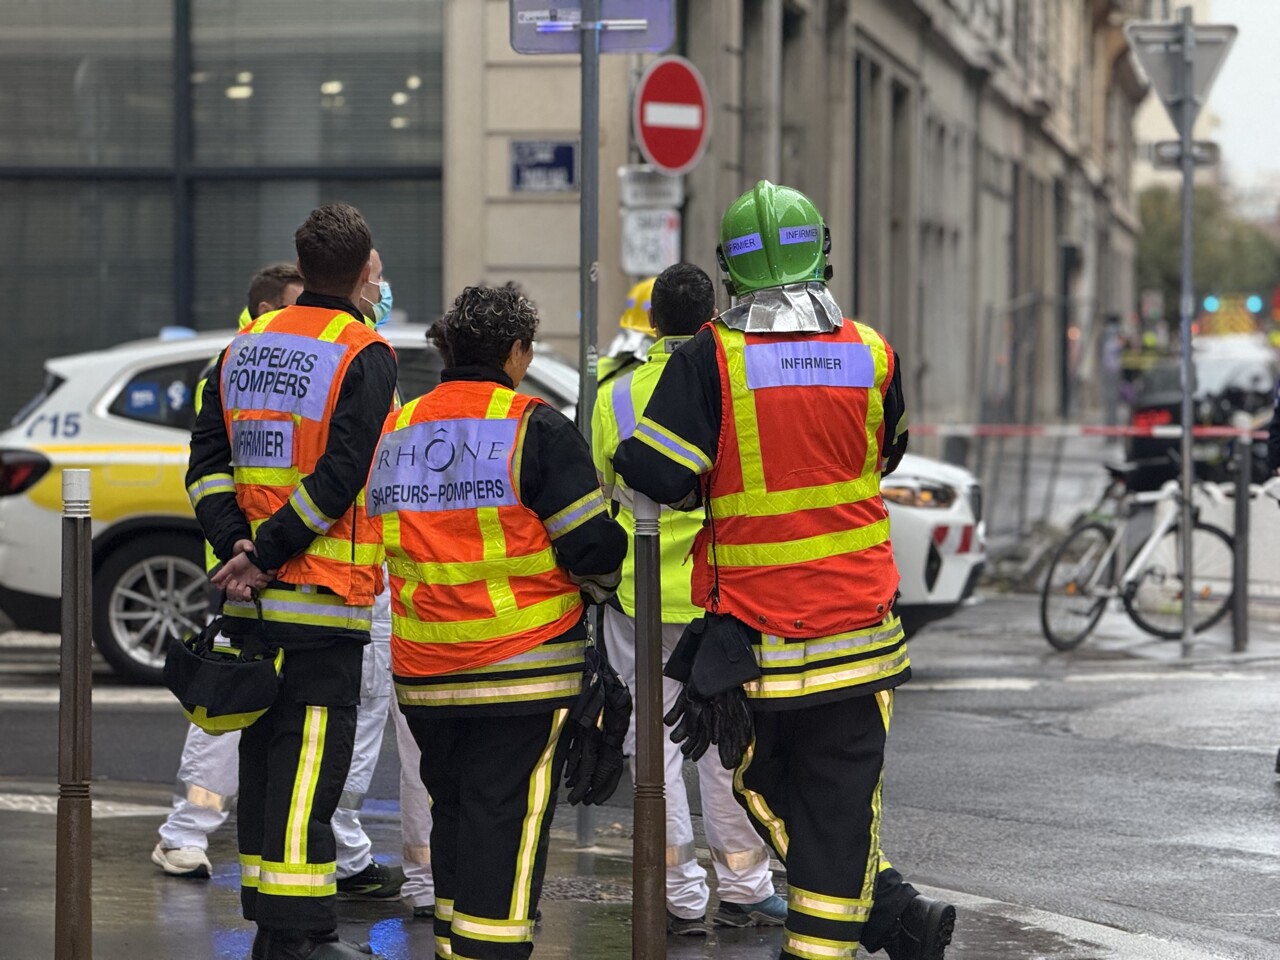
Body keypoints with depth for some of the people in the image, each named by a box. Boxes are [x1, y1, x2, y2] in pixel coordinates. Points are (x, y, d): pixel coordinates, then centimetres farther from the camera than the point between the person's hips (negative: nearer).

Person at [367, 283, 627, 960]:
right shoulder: (534, 428, -9)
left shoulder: (393, 431, 11)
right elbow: (591, 544, -10)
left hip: (423, 674, 6)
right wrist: (602, 583, 10)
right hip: (522, 665, -6)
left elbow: (377, 546, 18)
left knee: (453, 809, 16)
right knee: (507, 818, -4)